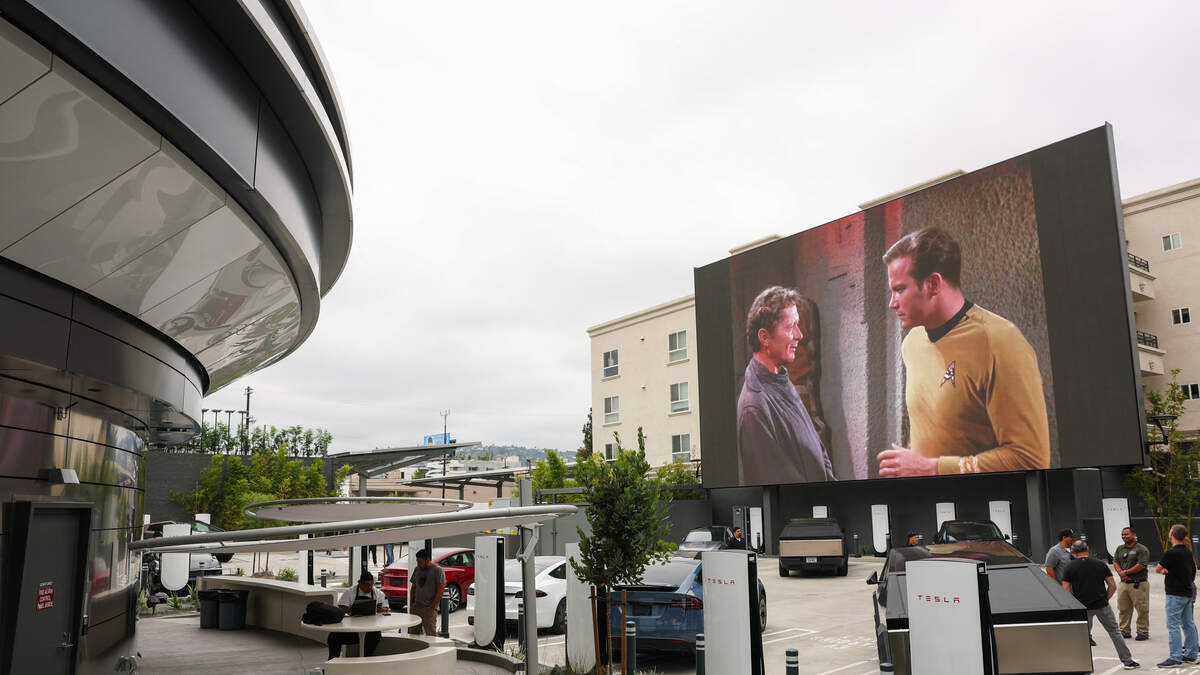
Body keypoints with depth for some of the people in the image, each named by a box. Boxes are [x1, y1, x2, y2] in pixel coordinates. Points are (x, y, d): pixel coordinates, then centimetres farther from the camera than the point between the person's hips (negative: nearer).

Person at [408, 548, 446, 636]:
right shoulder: (417, 570, 13)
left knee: (431, 634, -6)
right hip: (416, 608, 6)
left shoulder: (438, 570, -7)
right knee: (412, 633, 7)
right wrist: (412, 603, 10)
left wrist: (432, 606, -14)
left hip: (429, 609, -6)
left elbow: (441, 590, -12)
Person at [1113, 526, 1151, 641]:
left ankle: (1143, 632, 8)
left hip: (1138, 584, -6)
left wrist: (1126, 572, -11)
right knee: (1123, 609, 9)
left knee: (1142, 609, -1)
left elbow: (1141, 565, -15)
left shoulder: (1142, 549, -6)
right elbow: (1115, 563, 10)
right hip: (1123, 583, 6)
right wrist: (1121, 573, -9)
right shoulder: (1120, 549, 15)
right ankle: (1124, 631, 18)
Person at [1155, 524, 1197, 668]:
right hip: (1188, 592, 9)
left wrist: (1163, 570, 15)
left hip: (1175, 594, -9)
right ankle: (1191, 654, 22)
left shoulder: (1171, 553, -18)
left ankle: (1175, 658, -7)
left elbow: (1158, 569, -7)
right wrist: (1166, 570, 3)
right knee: (1188, 624, 15)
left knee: (1173, 625, -6)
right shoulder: (1187, 552, 8)